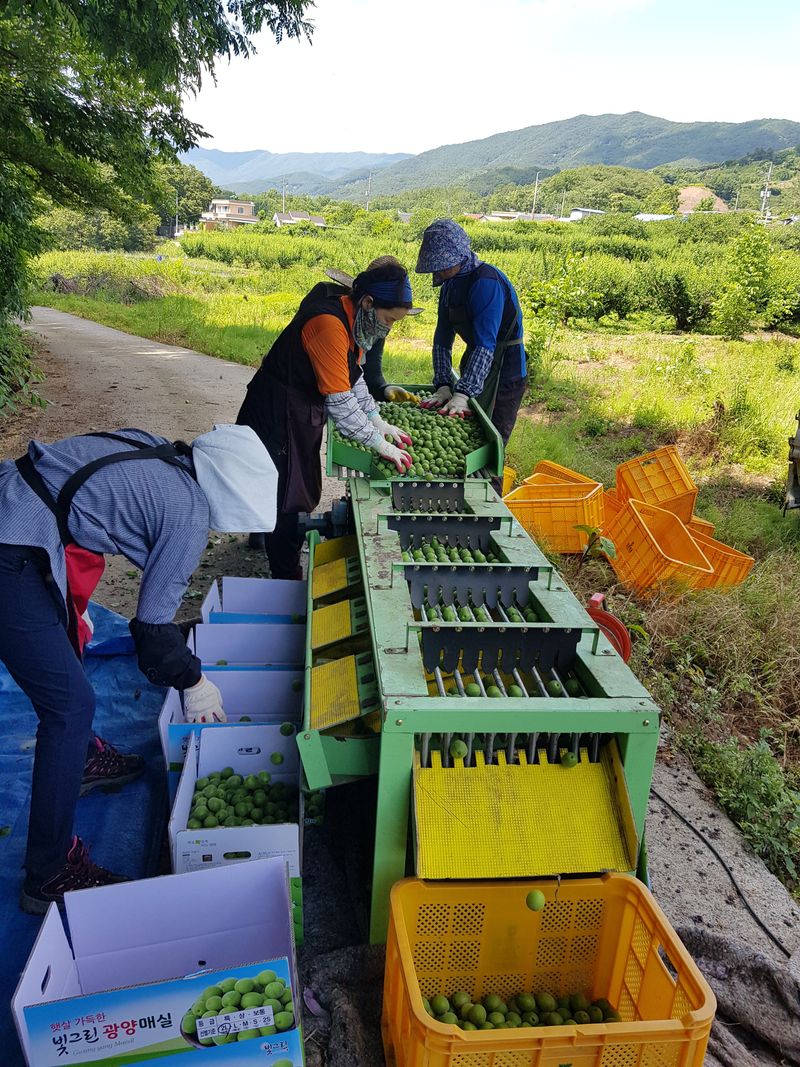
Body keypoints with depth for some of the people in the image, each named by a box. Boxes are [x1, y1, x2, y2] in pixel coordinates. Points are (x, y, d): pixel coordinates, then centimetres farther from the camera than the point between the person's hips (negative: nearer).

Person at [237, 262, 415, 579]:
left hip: (304, 412, 10)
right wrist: (380, 444, -23)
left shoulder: (353, 316, 0)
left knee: (302, 489, 21)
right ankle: (287, 580, 13)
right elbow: (340, 402, -31)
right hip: (276, 414, -9)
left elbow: (354, 376, 11)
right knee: (285, 496, 0)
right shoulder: (329, 324, -31)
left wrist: (378, 422, 4)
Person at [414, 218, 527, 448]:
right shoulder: (450, 283, 4)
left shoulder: (487, 281, -23)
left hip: (504, 368, -8)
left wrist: (462, 394, -36)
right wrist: (442, 385, -12)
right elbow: (442, 338, 0)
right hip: (475, 364, 8)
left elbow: (485, 344, -31)